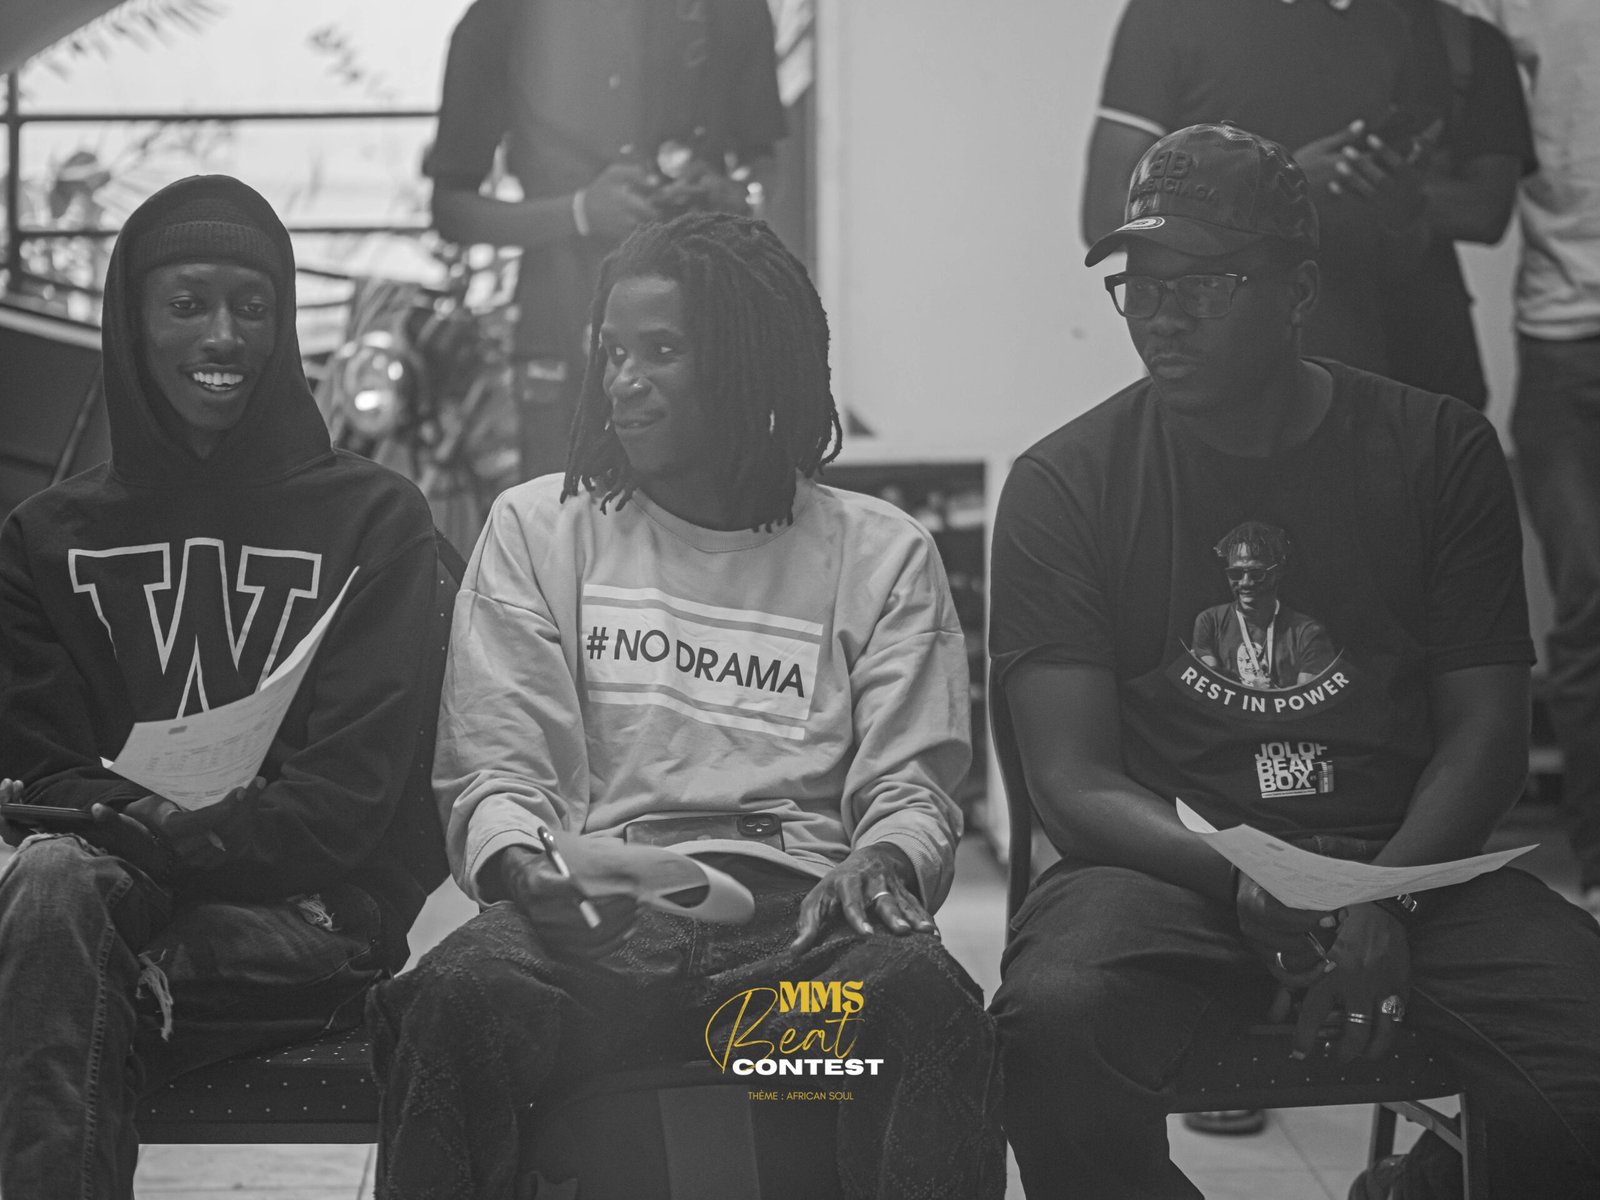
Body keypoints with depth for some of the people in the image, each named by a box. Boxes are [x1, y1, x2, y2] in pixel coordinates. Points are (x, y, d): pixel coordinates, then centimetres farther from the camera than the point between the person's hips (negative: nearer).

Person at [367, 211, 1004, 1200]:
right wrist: (526, 871, -13)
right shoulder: (536, 529, 19)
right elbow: (496, 774, 11)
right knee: (458, 993, -34)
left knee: (925, 997, -36)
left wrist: (884, 861, -15)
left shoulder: (884, 554, 17)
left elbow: (912, 790, 10)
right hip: (594, 914, 1)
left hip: (800, 914, 0)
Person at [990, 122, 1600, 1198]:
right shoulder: (1065, 484, 4)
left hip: (1413, 864, 2)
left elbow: (1485, 732, 6)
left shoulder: (1440, 452, 8)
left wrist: (1385, 898, -13)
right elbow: (1073, 779, -2)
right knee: (1054, 1020, -35)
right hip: (1165, 864, -1)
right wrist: (1240, 883, -21)